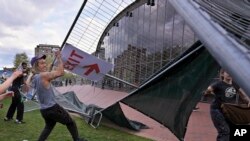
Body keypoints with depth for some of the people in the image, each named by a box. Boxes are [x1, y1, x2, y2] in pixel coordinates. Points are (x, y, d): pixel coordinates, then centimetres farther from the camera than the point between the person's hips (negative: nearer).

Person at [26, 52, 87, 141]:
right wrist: (59, 58, -14)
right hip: (52, 108, -8)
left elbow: (28, 83, 30)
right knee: (70, 123, 10)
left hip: (43, 110, 8)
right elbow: (61, 72, -22)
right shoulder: (43, 75, -20)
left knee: (49, 126, 29)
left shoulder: (33, 78, 6)